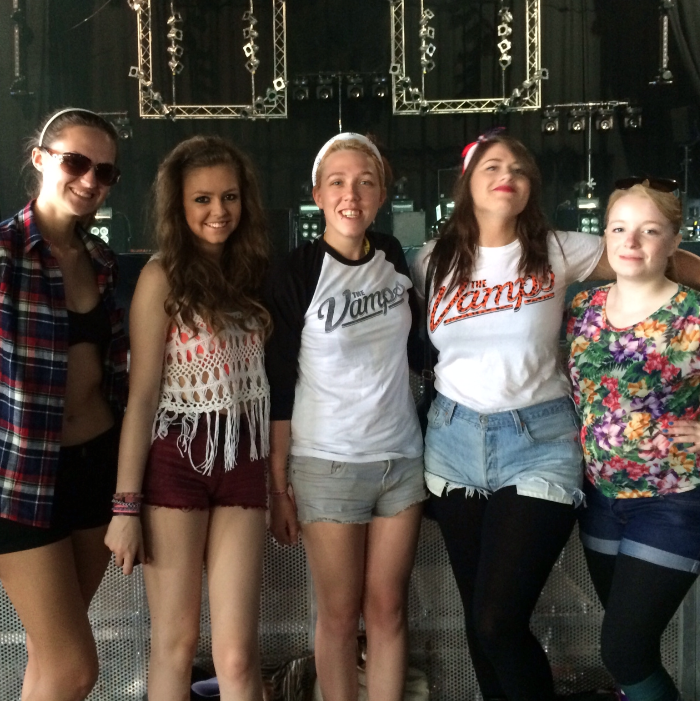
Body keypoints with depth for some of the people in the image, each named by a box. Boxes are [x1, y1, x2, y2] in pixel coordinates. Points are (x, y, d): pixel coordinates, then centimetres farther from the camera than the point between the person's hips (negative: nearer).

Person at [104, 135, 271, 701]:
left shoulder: (250, 273, 11)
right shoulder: (163, 276, -4)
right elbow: (142, 394, -8)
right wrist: (126, 505, -11)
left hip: (241, 463, 4)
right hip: (175, 461, -4)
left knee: (238, 652, 0)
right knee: (176, 642, 6)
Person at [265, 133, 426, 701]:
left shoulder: (394, 257, 4)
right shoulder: (297, 273, -9)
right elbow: (278, 385, -8)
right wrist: (277, 485, -9)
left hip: (401, 459, 4)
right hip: (327, 464, -4)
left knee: (388, 609, 9)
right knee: (340, 614, 5)